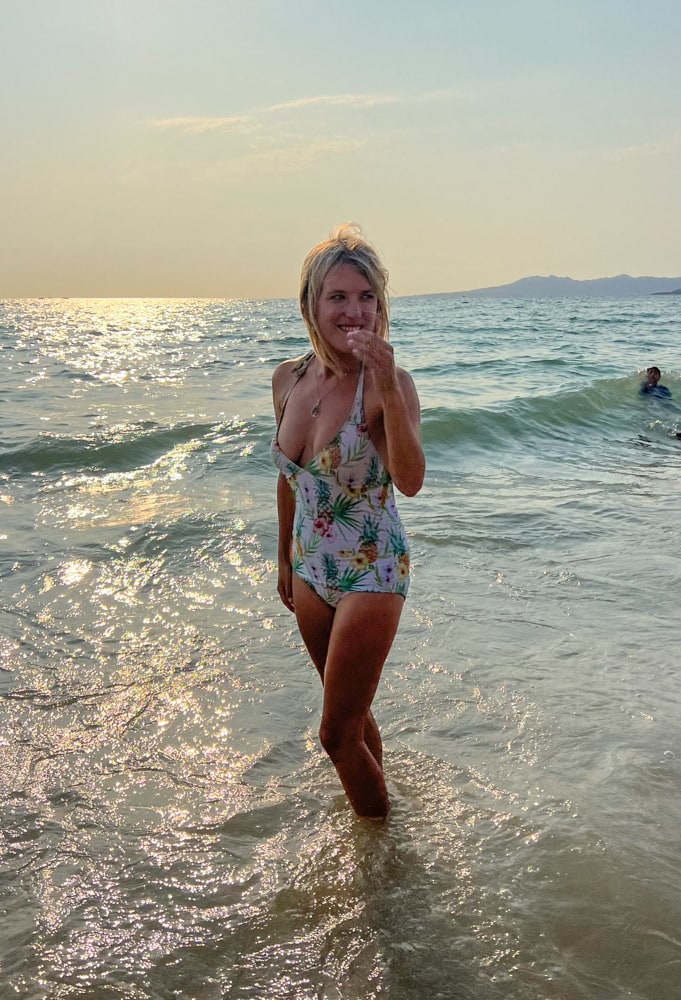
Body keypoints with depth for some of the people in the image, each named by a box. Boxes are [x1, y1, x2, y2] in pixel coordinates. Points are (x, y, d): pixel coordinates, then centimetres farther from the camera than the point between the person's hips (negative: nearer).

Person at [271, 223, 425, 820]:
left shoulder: (388, 381, -19)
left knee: (338, 733, 2)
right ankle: (373, 806, 47)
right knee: (352, 715, 23)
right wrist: (285, 559, 19)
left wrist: (386, 387, -41)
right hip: (311, 569, 6)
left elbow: (410, 482, -34)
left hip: (371, 573, -6)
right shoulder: (289, 379, -2)